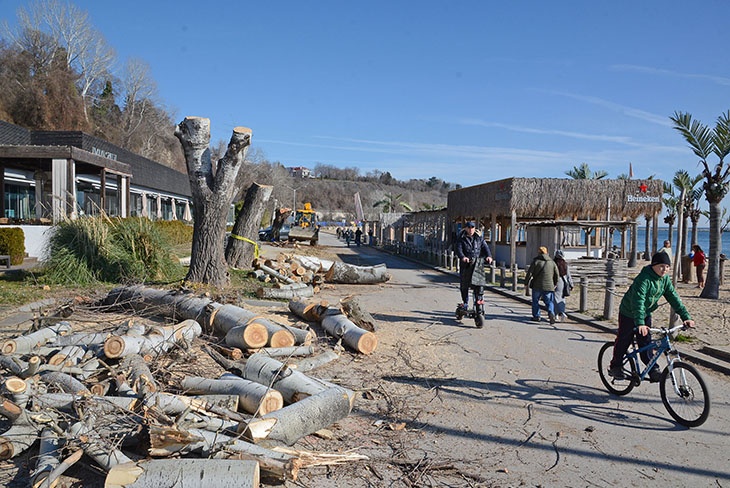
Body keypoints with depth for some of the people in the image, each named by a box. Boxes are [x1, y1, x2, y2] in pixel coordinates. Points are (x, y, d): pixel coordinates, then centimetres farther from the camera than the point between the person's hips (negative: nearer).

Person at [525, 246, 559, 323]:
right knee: (549, 302, 8)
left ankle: (536, 316, 18)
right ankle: (551, 313, -17)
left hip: (537, 286, -2)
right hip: (549, 286, 2)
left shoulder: (536, 261, -3)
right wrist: (554, 285, 21)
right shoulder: (552, 262, 8)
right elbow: (557, 275, 10)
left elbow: (529, 273, -6)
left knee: (535, 301, 14)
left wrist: (526, 283, 3)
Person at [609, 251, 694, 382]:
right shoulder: (644, 278, -29)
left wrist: (686, 316, -10)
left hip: (646, 314, 6)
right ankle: (615, 367, 20)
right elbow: (638, 301, -37)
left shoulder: (665, 279, -6)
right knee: (623, 341, 5)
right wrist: (640, 323, -46)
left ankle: (653, 371, 8)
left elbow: (674, 298, -2)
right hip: (629, 314, -6)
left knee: (646, 342, 3)